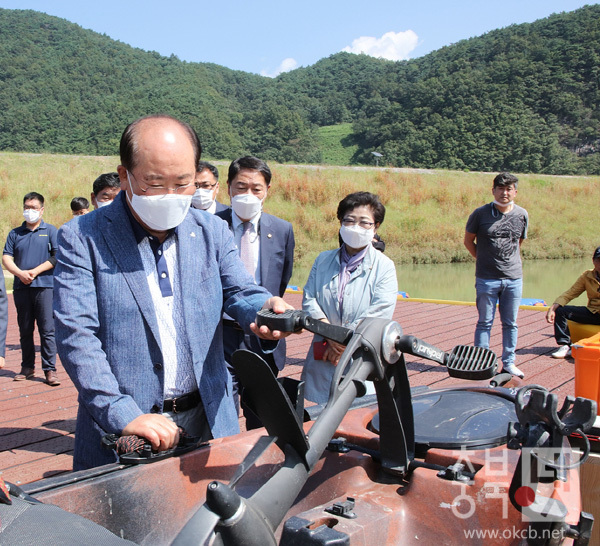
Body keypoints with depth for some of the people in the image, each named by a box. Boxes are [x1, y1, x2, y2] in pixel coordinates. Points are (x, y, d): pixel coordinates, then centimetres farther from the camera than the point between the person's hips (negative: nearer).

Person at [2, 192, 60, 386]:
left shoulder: (50, 231, 6)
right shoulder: (15, 233, 15)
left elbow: (58, 257, -2)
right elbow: (6, 257, 7)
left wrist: (35, 271, -9)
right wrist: (20, 273, -11)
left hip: (44, 285, -3)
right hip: (21, 287, 4)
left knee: (47, 330, -6)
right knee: (25, 330, 9)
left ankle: (50, 370, -3)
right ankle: (27, 368, 18)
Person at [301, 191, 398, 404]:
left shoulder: (384, 267, 0)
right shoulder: (323, 260, 12)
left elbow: (379, 314, -11)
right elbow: (308, 299, 3)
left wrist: (343, 341, -11)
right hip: (323, 359, 3)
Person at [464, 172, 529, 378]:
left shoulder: (522, 215, 3)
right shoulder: (480, 213, -5)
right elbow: (468, 240, 7)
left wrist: (510, 259, 13)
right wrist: (484, 259, 6)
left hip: (514, 278, 3)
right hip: (486, 278, -2)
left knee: (510, 323, 11)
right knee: (485, 322, 5)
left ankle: (509, 362, 22)